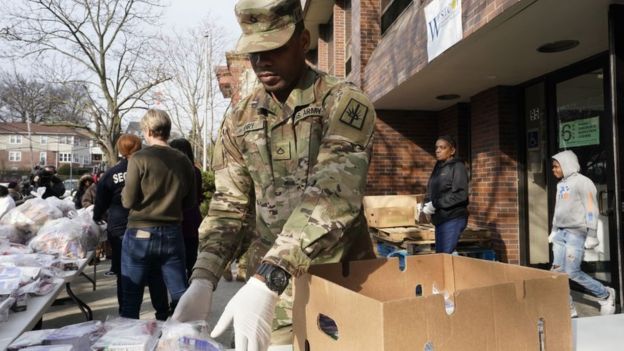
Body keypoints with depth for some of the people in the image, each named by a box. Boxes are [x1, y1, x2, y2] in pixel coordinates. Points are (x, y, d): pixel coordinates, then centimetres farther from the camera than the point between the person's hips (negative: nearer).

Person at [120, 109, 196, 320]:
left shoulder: (139, 158, -11)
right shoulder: (183, 160, 0)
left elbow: (128, 201, -9)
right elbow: (190, 202, 6)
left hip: (141, 235, -3)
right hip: (172, 234, 3)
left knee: (131, 301, 10)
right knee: (181, 298, 10)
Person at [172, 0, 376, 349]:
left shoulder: (344, 102, -12)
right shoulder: (239, 120, 3)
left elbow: (334, 193, -26)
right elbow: (228, 205, 2)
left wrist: (264, 281, -35)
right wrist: (203, 280, -14)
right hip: (274, 285, 3)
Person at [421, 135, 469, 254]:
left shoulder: (458, 167, -7)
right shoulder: (438, 167, 15)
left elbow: (460, 194, -17)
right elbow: (431, 192, 18)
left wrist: (436, 204, -16)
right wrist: (426, 204, -3)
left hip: (453, 218, -8)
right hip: (439, 218, 8)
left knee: (445, 255, -10)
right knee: (439, 254, 10)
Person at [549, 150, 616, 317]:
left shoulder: (582, 182, -7)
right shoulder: (560, 185, 17)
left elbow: (591, 209, -12)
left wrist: (591, 235, -16)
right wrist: (553, 231, 20)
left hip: (576, 232, -7)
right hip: (560, 232, 8)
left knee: (572, 272, -7)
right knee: (558, 271, 0)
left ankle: (605, 295, 16)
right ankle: (568, 309, 8)